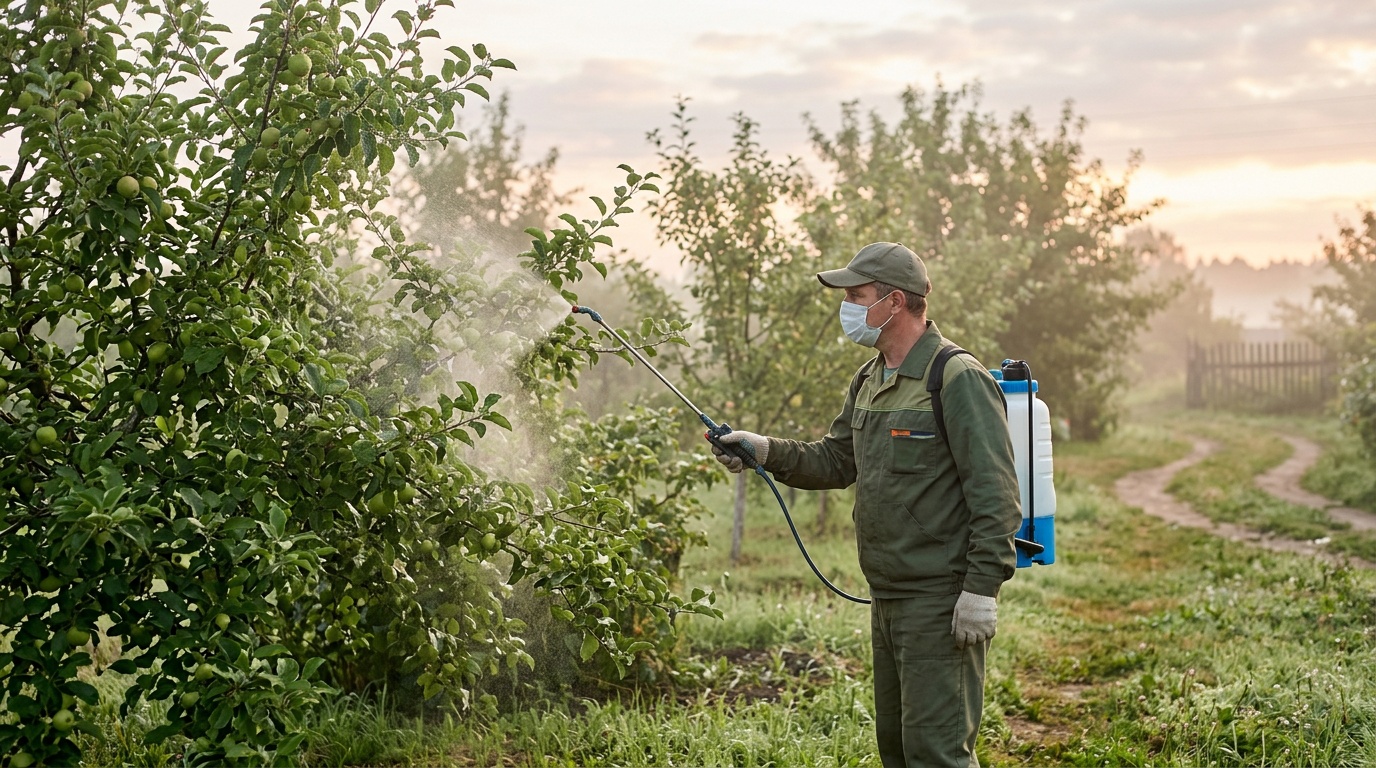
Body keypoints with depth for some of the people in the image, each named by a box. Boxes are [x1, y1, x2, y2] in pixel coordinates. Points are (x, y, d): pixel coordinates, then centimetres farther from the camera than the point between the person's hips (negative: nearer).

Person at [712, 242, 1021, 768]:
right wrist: (766, 451, 3)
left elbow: (994, 493, -18)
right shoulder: (869, 381, 14)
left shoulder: (958, 379, -15)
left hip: (940, 602, -9)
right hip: (887, 599, 9)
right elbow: (836, 462, 18)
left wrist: (982, 587, -22)